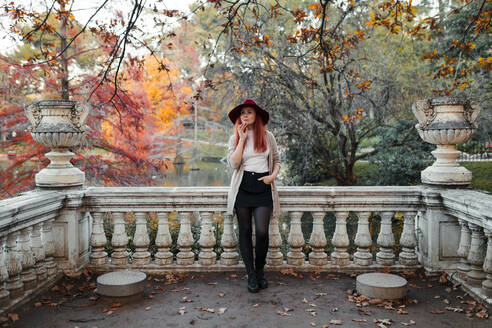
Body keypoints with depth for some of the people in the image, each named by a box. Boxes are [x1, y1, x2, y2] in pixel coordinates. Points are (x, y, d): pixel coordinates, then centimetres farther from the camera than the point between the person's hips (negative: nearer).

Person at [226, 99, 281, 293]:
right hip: (242, 188, 1)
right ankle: (251, 276, 14)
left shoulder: (267, 136, 8)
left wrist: (273, 176, -4)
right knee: (245, 231, 3)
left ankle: (260, 271, 13)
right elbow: (233, 163, -8)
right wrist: (242, 139, -8)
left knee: (262, 232, -10)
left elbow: (276, 160, 15)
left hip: (263, 188, 0)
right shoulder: (235, 138, 7)